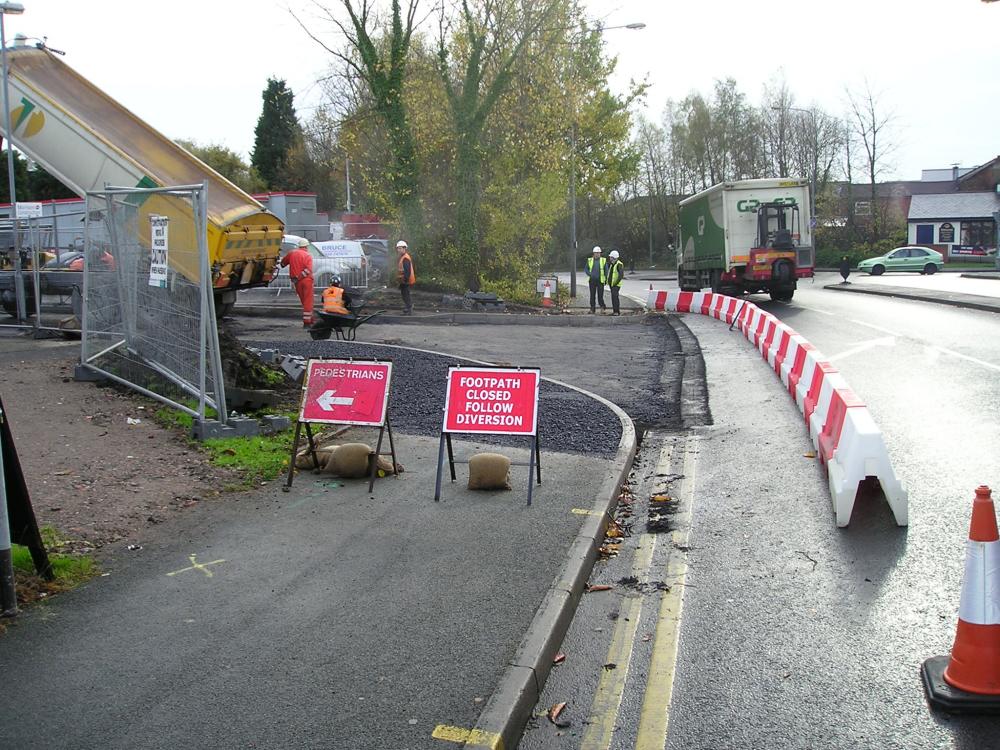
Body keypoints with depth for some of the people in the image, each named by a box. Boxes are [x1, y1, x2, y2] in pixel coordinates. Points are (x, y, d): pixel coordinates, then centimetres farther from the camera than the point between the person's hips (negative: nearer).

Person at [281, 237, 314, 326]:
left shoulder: (292, 253, 9)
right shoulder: (307, 256, -5)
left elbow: (283, 262, 23)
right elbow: (308, 270, -19)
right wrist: (298, 277, -16)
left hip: (297, 281, 4)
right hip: (306, 279, -4)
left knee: (303, 301, 15)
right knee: (308, 302, 0)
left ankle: (310, 320, 20)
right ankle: (307, 322, -2)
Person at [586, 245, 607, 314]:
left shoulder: (603, 260, 4)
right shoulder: (590, 260, 7)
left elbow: (606, 270, 8)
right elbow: (586, 269, 12)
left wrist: (606, 279, 2)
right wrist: (590, 274, -6)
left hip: (600, 280, -2)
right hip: (592, 280, 2)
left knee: (600, 295, -4)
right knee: (592, 295, 4)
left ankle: (603, 306, 16)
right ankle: (592, 309, 10)